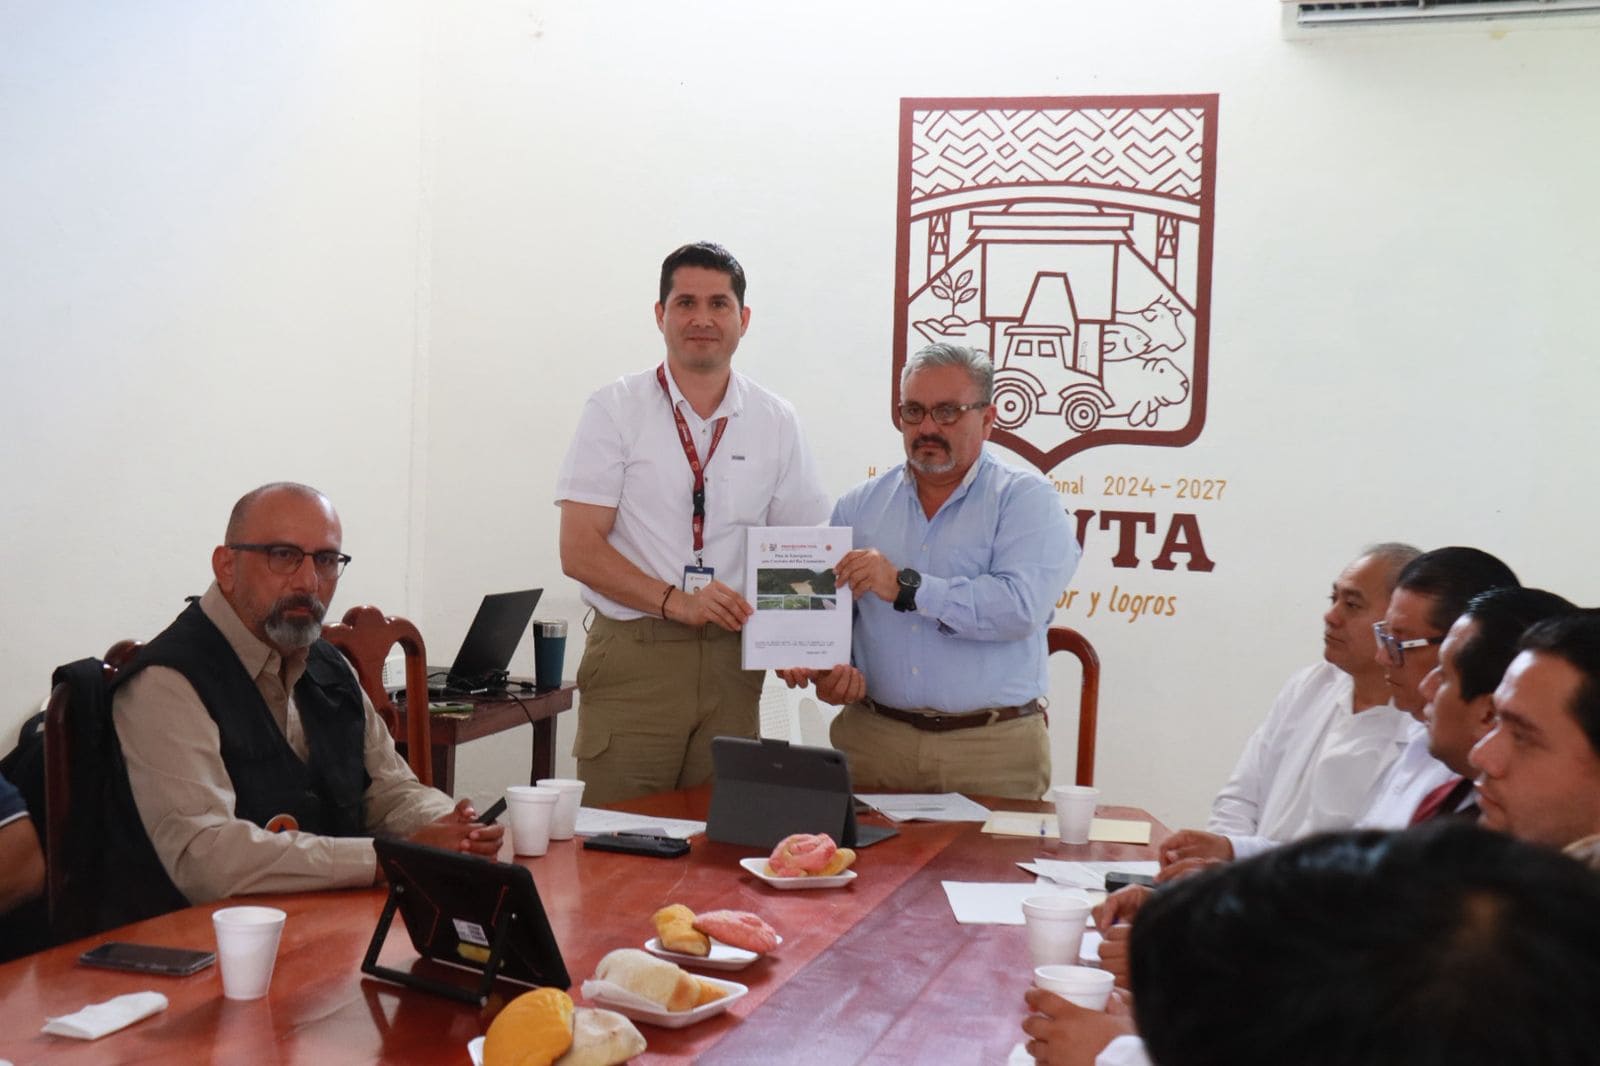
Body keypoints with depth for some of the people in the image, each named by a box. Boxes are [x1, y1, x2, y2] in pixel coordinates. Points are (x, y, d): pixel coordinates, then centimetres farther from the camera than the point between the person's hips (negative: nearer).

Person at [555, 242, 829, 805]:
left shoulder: (775, 422, 9)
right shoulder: (615, 410, 0)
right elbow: (579, 550, -5)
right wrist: (674, 601, -17)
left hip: (732, 661, 3)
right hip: (632, 657, -3)